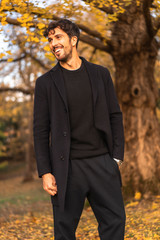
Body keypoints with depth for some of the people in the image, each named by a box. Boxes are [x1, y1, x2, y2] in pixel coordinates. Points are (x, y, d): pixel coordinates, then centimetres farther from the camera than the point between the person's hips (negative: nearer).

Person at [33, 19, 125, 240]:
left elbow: (115, 116, 9)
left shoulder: (100, 74, 9)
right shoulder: (46, 82, 3)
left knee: (115, 220, 4)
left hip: (102, 163, 2)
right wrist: (45, 172, -5)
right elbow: (41, 130, 2)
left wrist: (117, 157, 2)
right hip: (67, 167, -1)